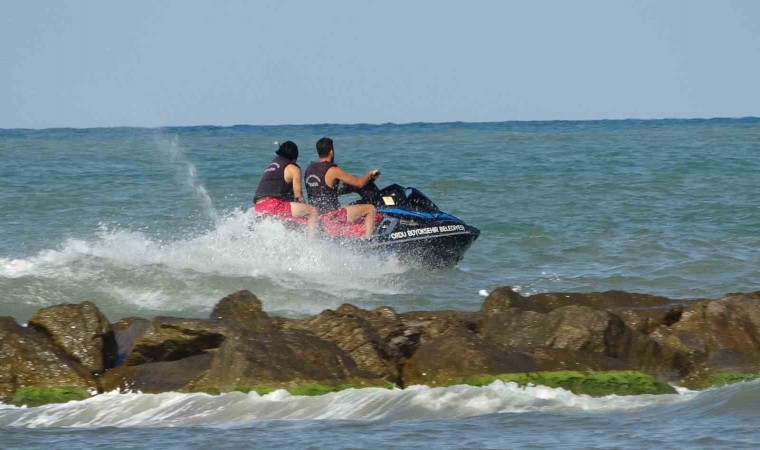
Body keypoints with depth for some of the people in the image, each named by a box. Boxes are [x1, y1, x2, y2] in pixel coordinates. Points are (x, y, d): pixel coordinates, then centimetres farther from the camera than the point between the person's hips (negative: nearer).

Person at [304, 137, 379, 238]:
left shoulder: (310, 168, 7)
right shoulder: (333, 171, -16)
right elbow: (359, 183, -12)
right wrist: (370, 174, 9)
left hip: (314, 213, 8)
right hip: (330, 215, -8)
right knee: (370, 209, -3)